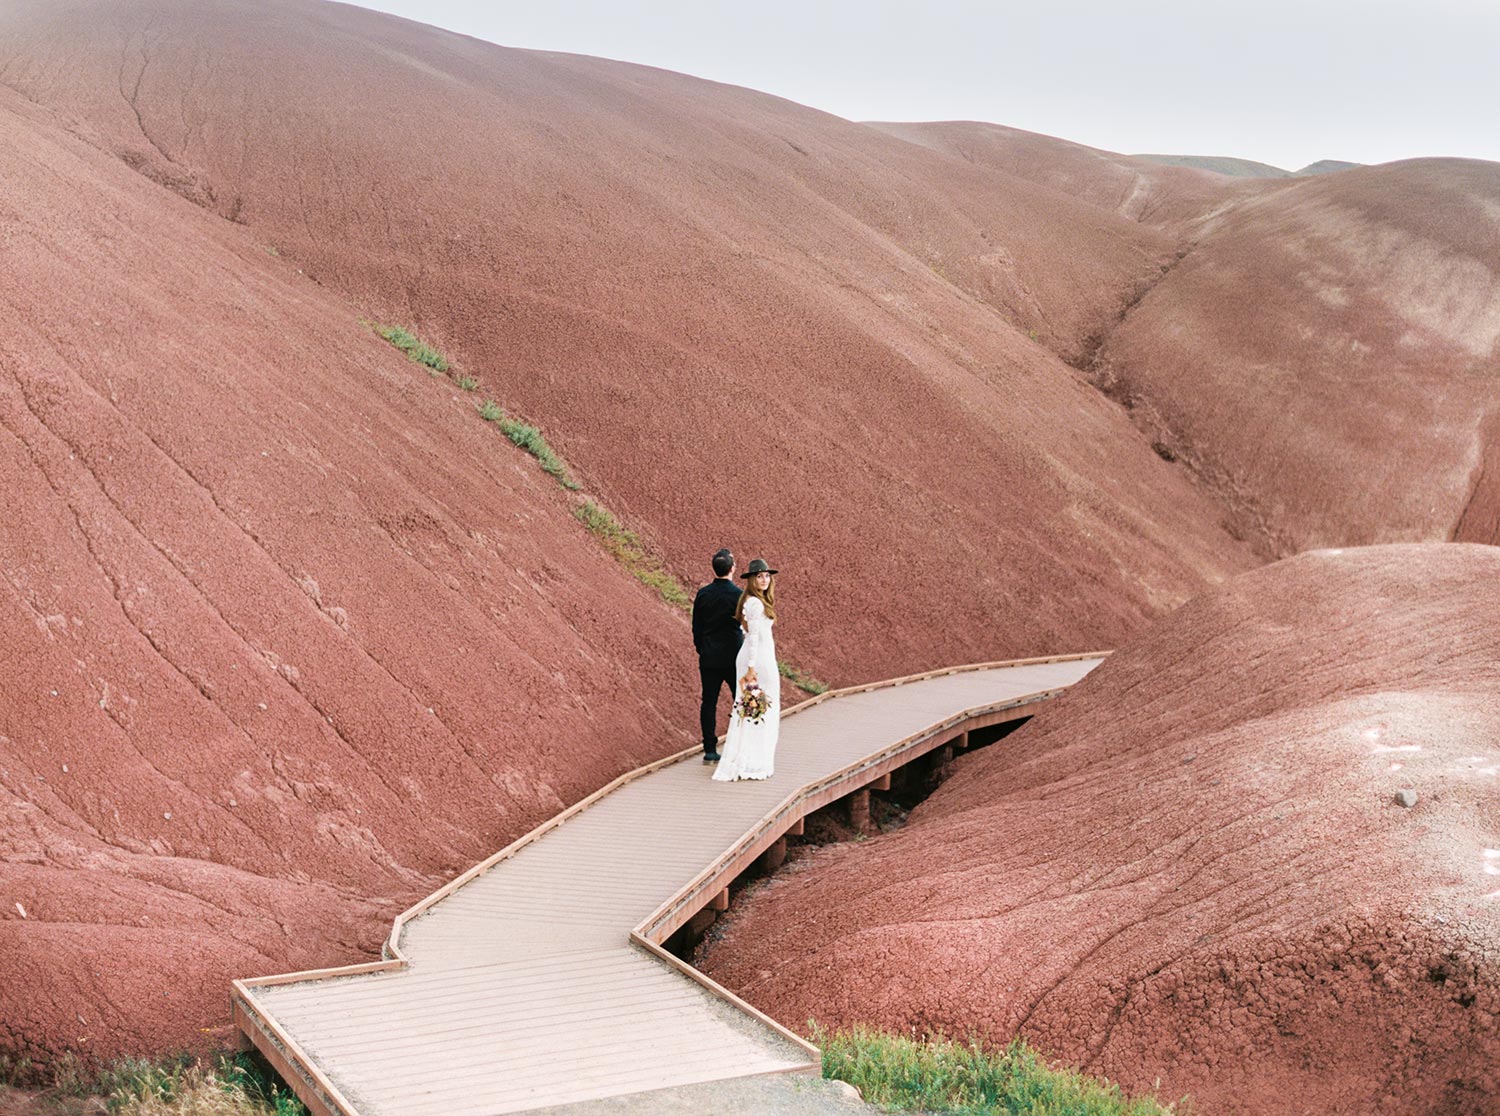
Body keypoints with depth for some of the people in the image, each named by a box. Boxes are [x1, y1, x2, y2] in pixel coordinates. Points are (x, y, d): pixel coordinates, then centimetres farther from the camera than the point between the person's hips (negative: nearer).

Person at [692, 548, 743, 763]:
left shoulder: (703, 594, 0)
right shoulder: (739, 595, -11)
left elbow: (696, 628, 5)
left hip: (709, 657, 3)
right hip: (733, 656, -3)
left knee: (708, 702, 5)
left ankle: (710, 749, 5)